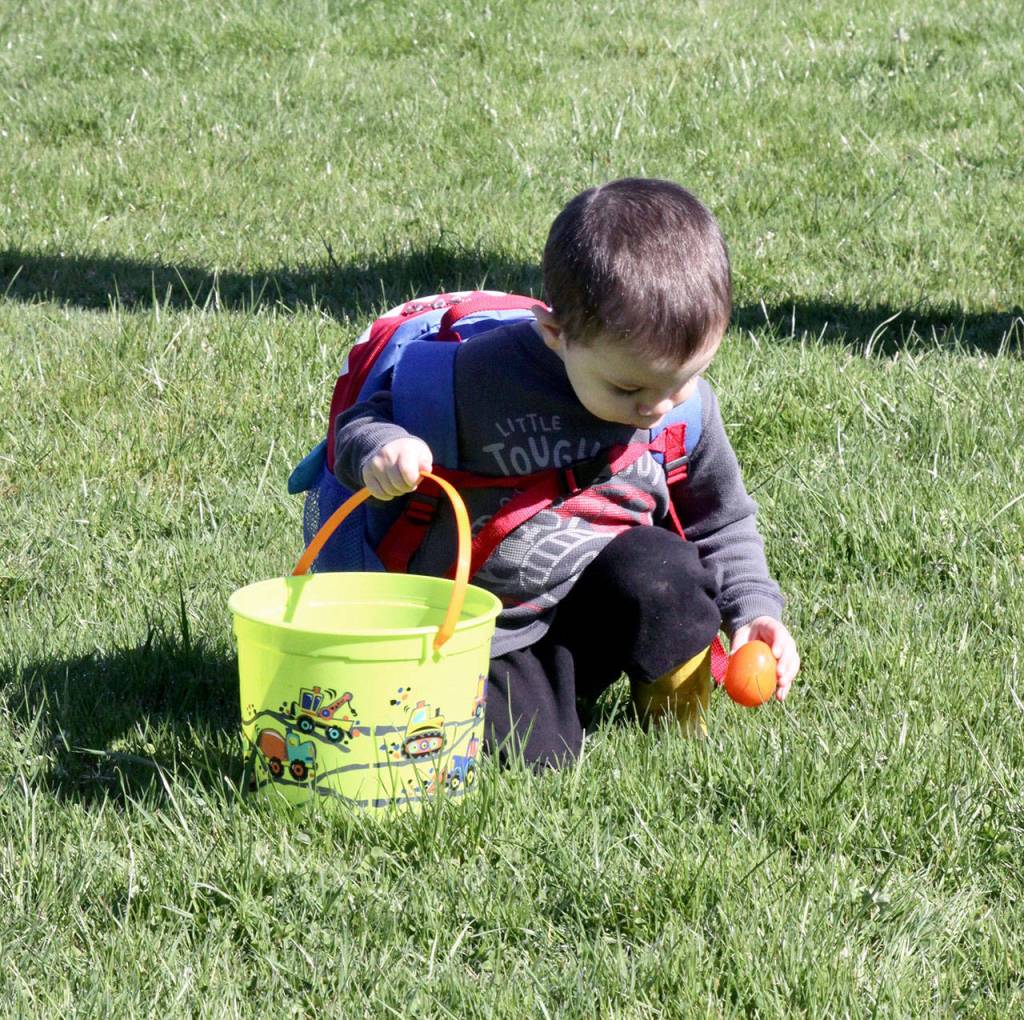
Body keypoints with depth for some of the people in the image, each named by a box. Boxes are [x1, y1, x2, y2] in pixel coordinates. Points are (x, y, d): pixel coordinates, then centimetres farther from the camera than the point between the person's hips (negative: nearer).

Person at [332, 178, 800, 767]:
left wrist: (754, 609, 0)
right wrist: (380, 451, -30)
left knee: (654, 566, -29)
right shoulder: (480, 377, -19)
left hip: (592, 609, 3)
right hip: (490, 638, -3)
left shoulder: (691, 409, -5)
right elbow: (364, 421, -6)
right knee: (536, 754, -24)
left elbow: (722, 521, 14)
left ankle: (682, 722, -2)